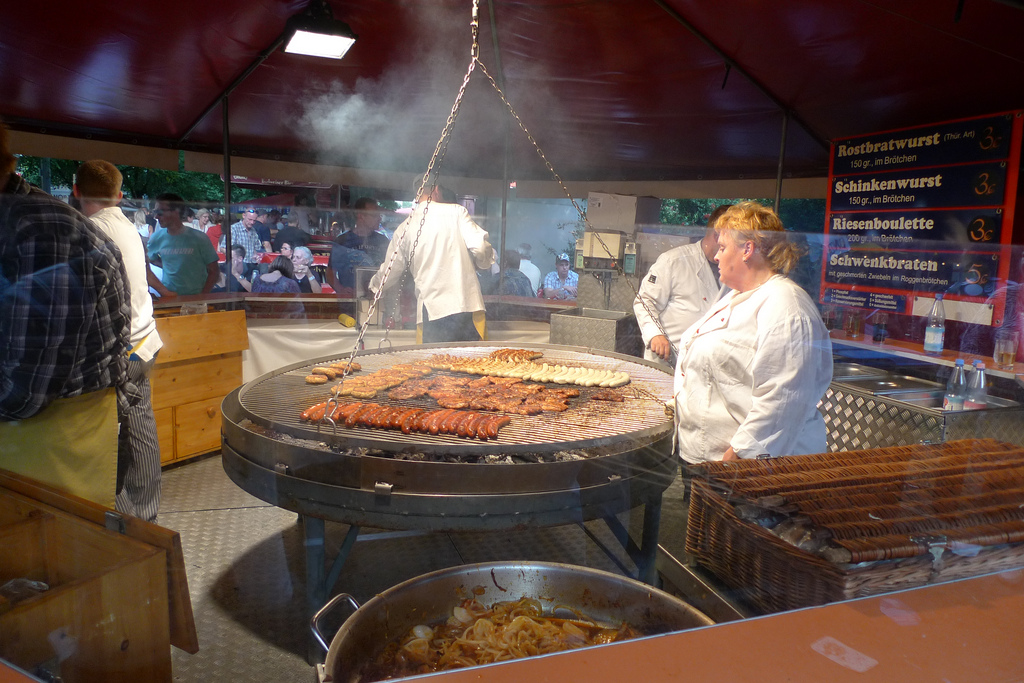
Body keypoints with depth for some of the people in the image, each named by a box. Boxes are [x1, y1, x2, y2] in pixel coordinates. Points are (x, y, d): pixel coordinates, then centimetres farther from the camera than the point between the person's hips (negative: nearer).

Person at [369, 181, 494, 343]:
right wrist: (485, 262, 17)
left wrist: (374, 284, 38)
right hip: (467, 304, -2)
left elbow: (389, 275, 15)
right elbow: (480, 247, -7)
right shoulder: (456, 211, 2)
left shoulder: (404, 228, 10)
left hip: (431, 310, 2)